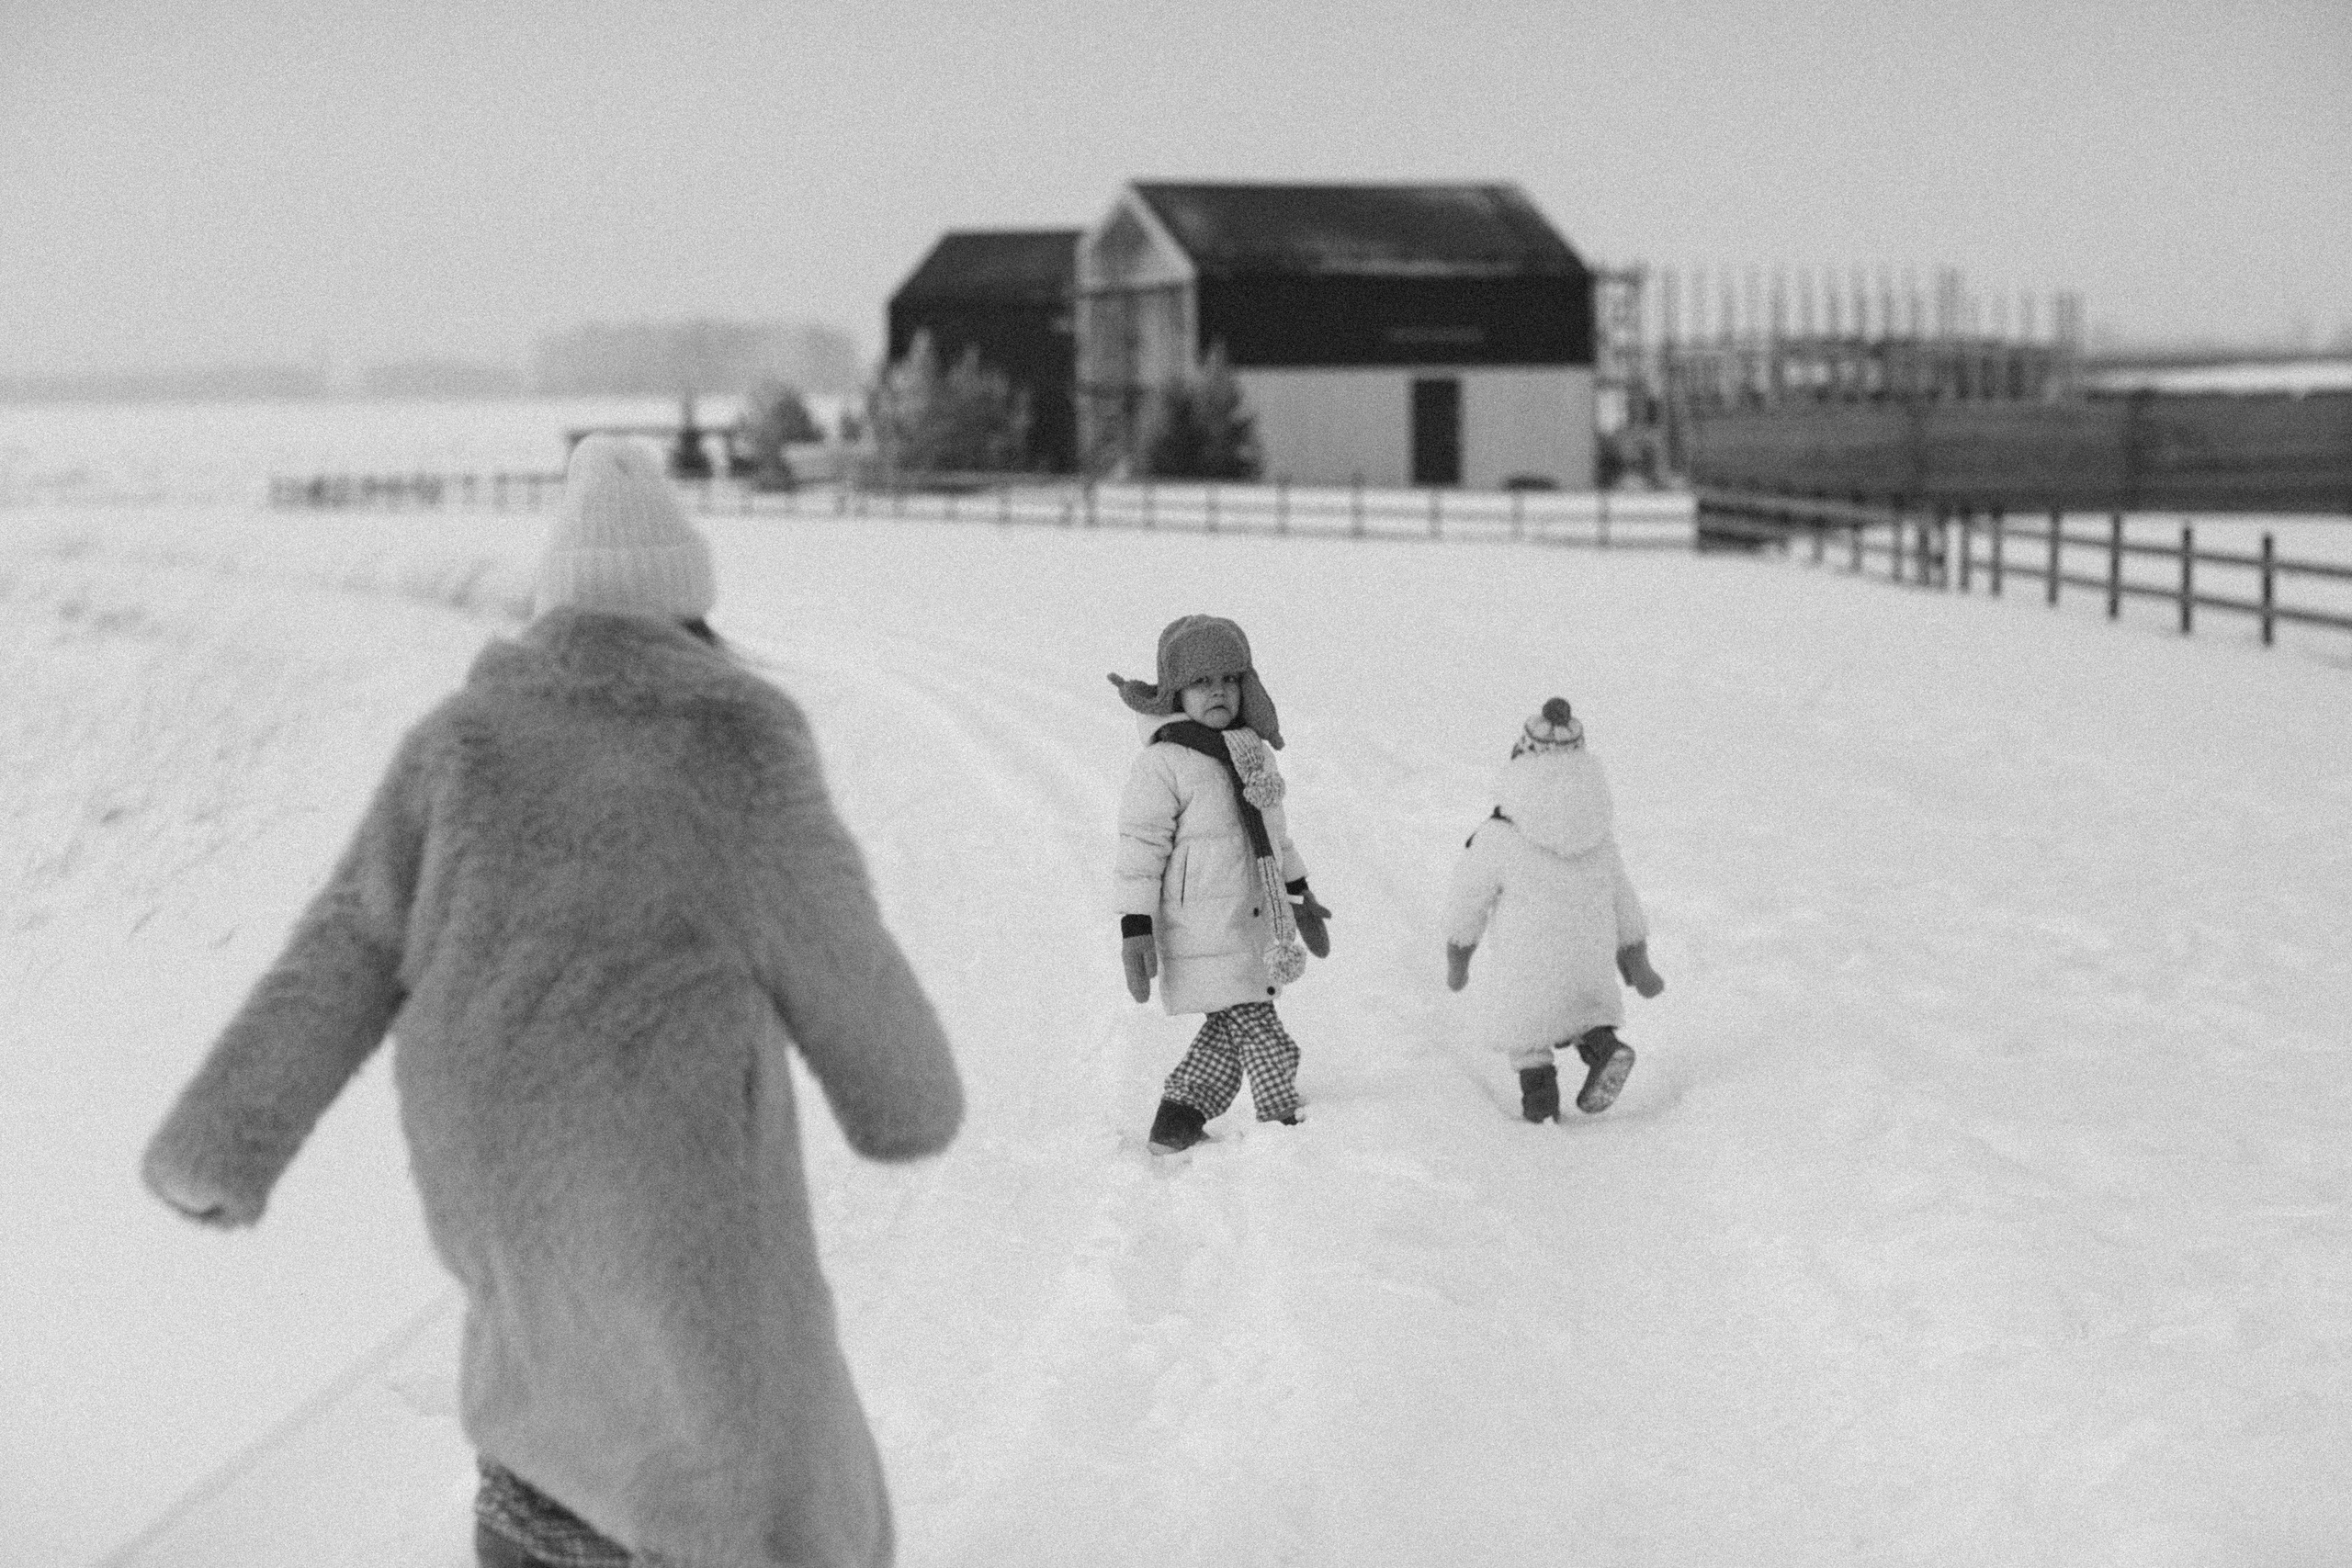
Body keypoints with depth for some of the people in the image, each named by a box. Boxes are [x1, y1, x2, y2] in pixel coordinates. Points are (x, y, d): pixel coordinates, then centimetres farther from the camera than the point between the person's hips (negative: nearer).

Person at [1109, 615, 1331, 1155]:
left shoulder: (1253, 751, 11)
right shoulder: (1162, 764, -14)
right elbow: (1140, 846, -13)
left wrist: (1299, 895, 29)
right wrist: (1135, 927, -17)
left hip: (1254, 920, 8)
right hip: (1204, 930, -8)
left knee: (1229, 1030, 12)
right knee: (1257, 1031, -9)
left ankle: (1178, 1121, 24)